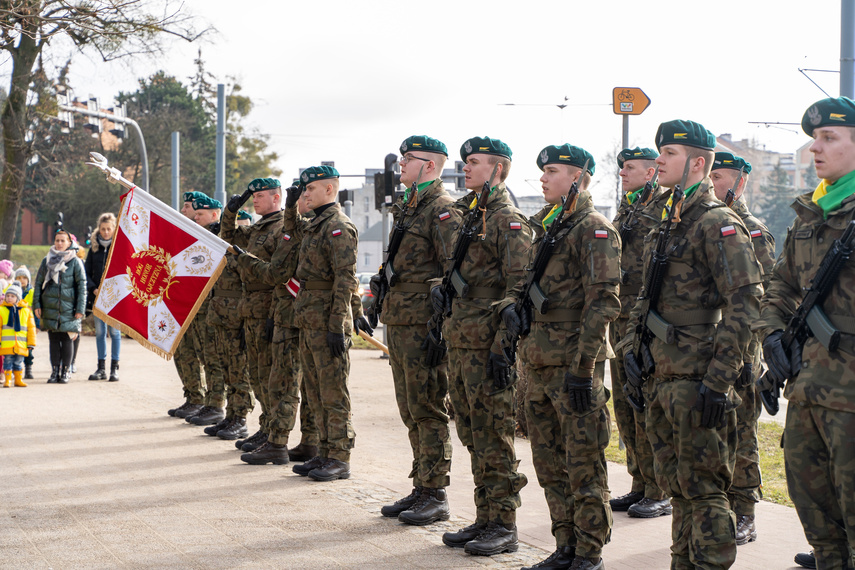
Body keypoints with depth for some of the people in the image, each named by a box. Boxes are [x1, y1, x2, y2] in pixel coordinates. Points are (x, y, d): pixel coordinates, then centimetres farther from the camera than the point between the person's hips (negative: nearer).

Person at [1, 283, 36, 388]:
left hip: (21, 345, 1)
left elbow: (31, 328, 10)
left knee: (19, 362, 8)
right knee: (8, 361, 0)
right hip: (6, 344, -1)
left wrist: (31, 343, 7)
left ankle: (18, 380, 19)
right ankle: (7, 380, 8)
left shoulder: (26, 311, 6)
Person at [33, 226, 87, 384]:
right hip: (50, 307, 2)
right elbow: (38, 283, 12)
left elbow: (82, 285, 0)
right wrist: (36, 304, 4)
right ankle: (55, 371, 12)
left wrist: (80, 309, -5)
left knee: (67, 339, -2)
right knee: (53, 339, 5)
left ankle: (66, 371, 8)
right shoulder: (47, 260, 9)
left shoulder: (75, 262, 1)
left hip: (68, 308, -2)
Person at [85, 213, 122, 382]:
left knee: (114, 331, -1)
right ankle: (101, 368, 13)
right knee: (100, 332, 7)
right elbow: (86, 272, 9)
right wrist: (94, 289, -5)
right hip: (97, 296, 4)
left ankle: (115, 368, 4)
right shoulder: (94, 247, 9)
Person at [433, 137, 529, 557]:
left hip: (488, 345, -9)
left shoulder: (508, 220, -9)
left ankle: (504, 527, 2)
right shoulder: (461, 215, 17)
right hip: (459, 343, 9)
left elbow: (518, 289, -15)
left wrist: (503, 347, -20)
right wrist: (439, 286, 4)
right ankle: (484, 520, 19)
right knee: (473, 437, 12)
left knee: (494, 439, -5)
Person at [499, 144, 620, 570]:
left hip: (574, 364, -9)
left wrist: (583, 367, -20)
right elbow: (527, 282, 25)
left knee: (583, 464, -2)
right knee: (549, 462, 13)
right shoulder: (545, 228, 16)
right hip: (538, 363, 9)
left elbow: (603, 302, -16)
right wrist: (511, 304, 1)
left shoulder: (594, 230, -10)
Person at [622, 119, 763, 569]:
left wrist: (718, 379, -22)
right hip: (660, 378, 9)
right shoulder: (665, 225, 17)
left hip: (696, 381, -9)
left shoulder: (718, 224, -11)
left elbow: (746, 304, -18)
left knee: (703, 488, -5)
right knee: (675, 486, 14)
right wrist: (632, 346, 10)